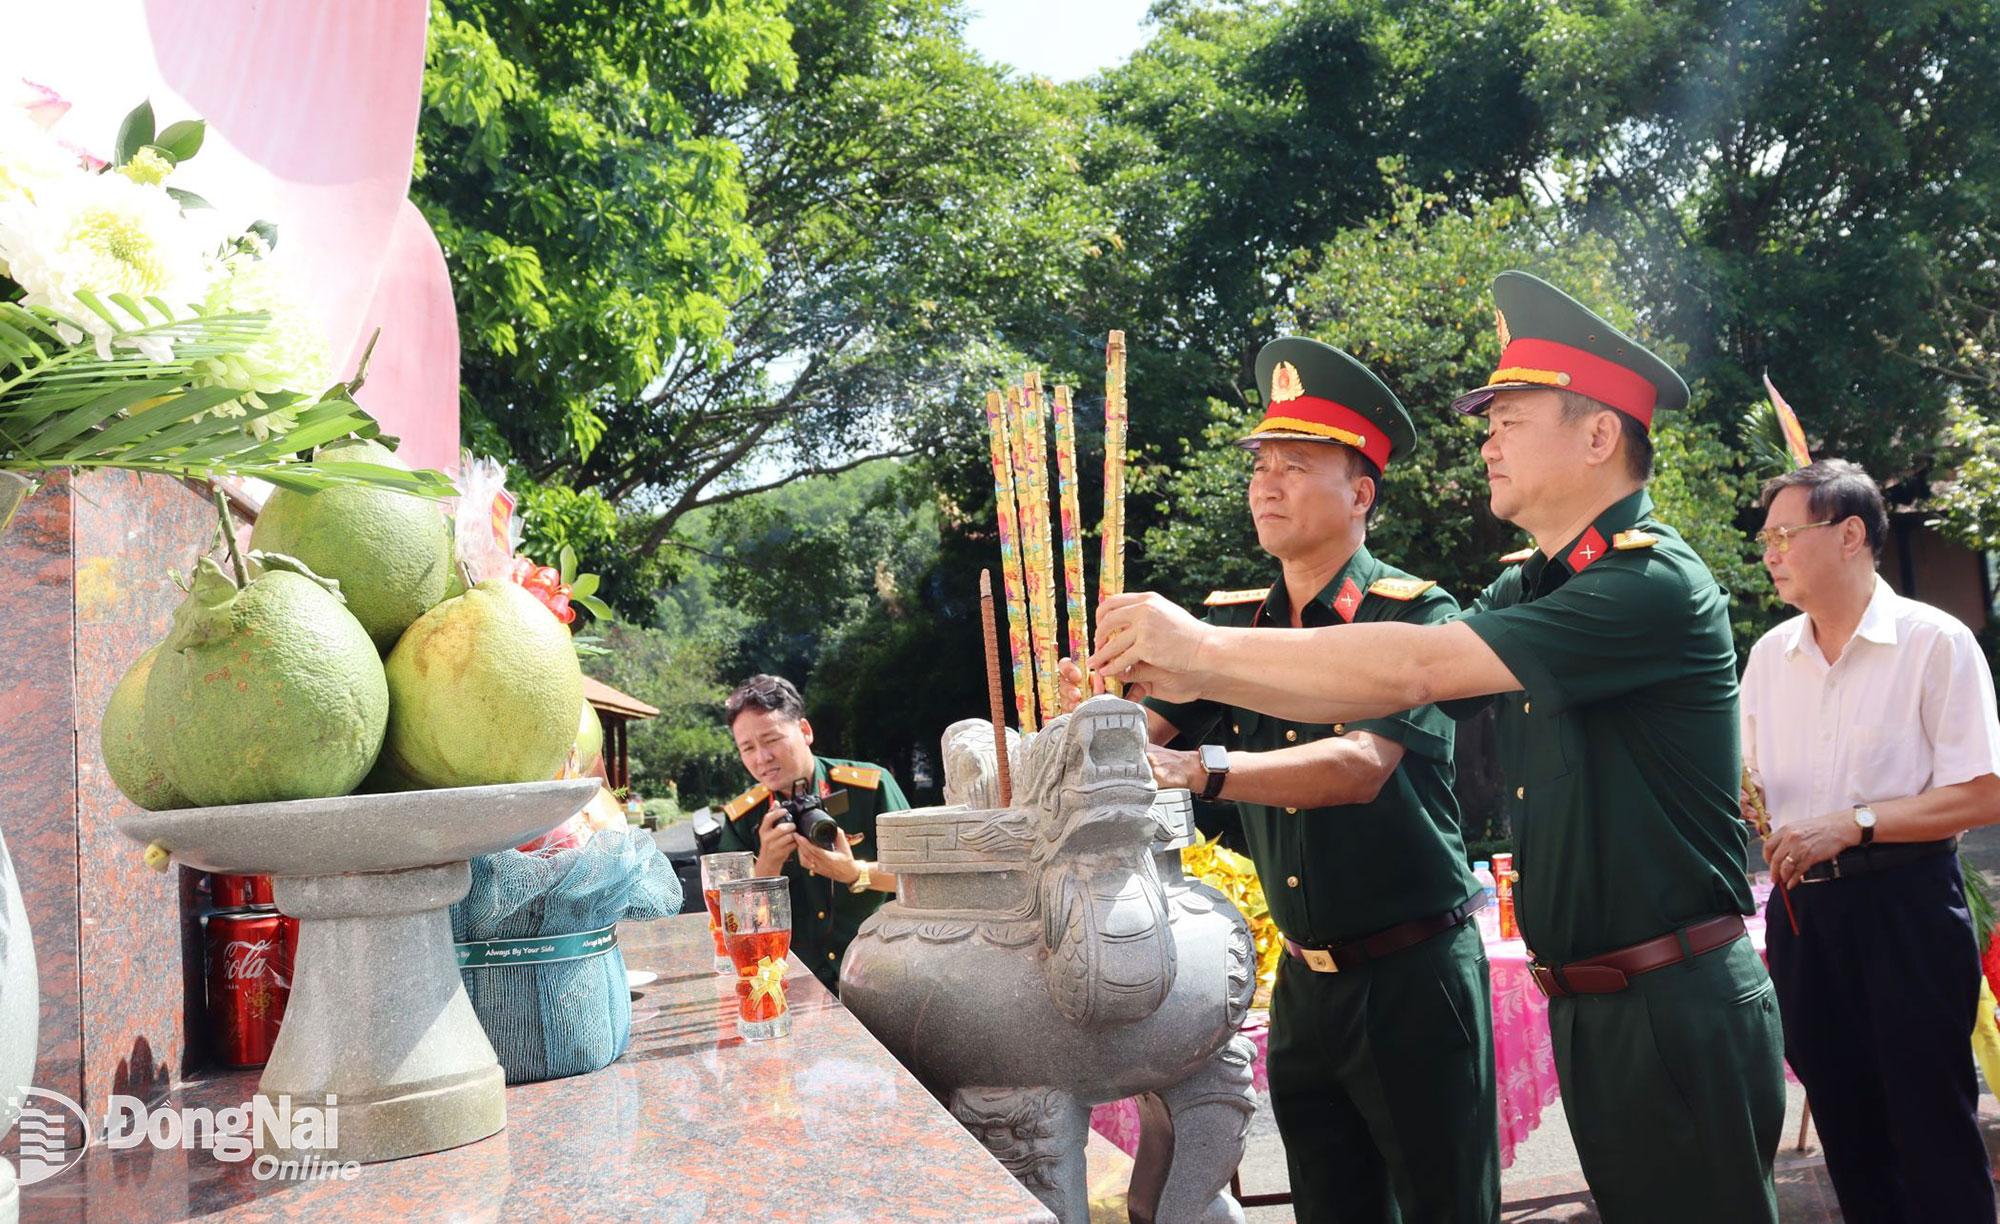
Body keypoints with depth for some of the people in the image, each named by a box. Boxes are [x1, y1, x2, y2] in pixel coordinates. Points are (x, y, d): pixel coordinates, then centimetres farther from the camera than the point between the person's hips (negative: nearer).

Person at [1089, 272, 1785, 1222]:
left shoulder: (1655, 582, -19)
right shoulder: (1524, 591, 10)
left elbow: (1414, 667, -26)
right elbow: (1380, 700, 8)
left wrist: (1206, 643, -20)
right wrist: (1196, 678, -1)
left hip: (1681, 1009, -8)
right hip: (1585, 1003, 8)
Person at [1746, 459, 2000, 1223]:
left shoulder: (1934, 643, -9)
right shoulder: (1769, 655, 8)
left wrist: (1851, 826, -20)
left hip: (1903, 903, -5)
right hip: (1801, 905, 6)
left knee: (1932, 1133, 1)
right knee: (1846, 1131, 15)